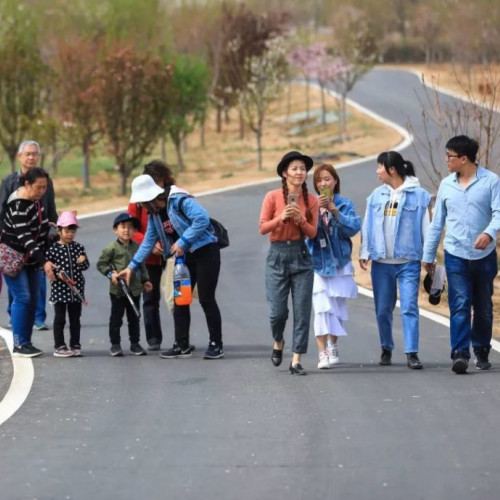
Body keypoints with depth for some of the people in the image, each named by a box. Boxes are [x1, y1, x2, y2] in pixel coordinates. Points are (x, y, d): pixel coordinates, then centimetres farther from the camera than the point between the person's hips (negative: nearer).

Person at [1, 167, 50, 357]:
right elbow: (24, 236, -32)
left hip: (31, 258, 9)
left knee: (33, 299, 7)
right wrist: (43, 260, -40)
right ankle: (19, 345, -11)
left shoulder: (35, 199, 4)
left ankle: (26, 343, 12)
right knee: (22, 298, -13)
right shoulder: (18, 205, -24)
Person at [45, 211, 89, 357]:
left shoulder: (78, 247, 5)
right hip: (59, 289, -4)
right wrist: (57, 273, -20)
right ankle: (59, 347, 7)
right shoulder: (53, 249, -7)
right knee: (60, 319, 2)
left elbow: (86, 266, 9)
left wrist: (82, 262, -12)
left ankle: (75, 345, 18)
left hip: (76, 290, 4)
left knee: (75, 319, 10)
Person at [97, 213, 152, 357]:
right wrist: (110, 274, -16)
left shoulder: (137, 247, 6)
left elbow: (142, 265, 15)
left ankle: (135, 344, 20)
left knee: (134, 318, 11)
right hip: (117, 290, -4)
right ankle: (115, 345, 9)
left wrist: (145, 280, 9)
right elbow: (101, 264, -4)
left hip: (134, 289, 4)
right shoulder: (112, 248, -8)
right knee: (116, 318, 2)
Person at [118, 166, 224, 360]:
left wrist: (183, 242, -26)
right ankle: (182, 346, 11)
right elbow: (149, 241, 14)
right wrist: (132, 266, 12)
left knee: (206, 299, -6)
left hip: (205, 252, -8)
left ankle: (216, 345, 4)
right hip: (184, 257, 8)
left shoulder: (179, 200, -20)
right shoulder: (154, 213, 6)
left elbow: (202, 219, -30)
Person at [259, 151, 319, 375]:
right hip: (277, 255, -2)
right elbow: (262, 227, -4)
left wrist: (300, 220, -16)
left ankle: (296, 360, 2)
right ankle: (278, 343, 30)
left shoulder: (311, 200, 3)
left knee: (302, 310, -4)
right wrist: (281, 218, -19)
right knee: (278, 310, -2)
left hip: (301, 255, 2)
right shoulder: (273, 197, -4)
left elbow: (312, 232, 2)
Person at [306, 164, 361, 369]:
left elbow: (354, 227, -12)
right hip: (317, 263, -1)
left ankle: (333, 345, 31)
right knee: (322, 308, -13)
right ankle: (323, 353, -14)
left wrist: (334, 211, -21)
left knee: (338, 308, 9)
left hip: (339, 263, 1)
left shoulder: (345, 205, 3)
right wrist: (316, 211, -24)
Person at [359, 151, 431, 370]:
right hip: (381, 261, 4)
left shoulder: (418, 195, -2)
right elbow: (368, 225, 10)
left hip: (408, 261, -4)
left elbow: (426, 226, -1)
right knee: (383, 309, 9)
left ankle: (412, 353, -8)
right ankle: (386, 349, 24)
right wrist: (364, 253, 3)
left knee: (409, 307, -9)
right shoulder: (377, 195, 8)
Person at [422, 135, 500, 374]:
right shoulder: (446, 185, 8)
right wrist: (428, 254, 15)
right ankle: (460, 354, -16)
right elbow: (437, 222, 13)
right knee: (460, 305, -10)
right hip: (455, 255, 1)